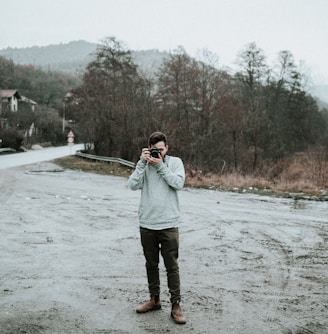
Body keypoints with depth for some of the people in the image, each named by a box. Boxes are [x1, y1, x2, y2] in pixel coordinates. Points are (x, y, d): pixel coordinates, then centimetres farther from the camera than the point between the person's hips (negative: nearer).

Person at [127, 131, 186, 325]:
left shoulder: (175, 162, 0)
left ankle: (176, 305, 11)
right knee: (151, 264, 15)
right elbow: (133, 185, -10)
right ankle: (154, 299, 29)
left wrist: (160, 165, -15)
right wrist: (142, 162, -14)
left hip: (169, 225, -2)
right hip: (147, 224, 3)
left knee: (172, 267, 2)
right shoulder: (144, 164, 4)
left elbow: (179, 183, -15)